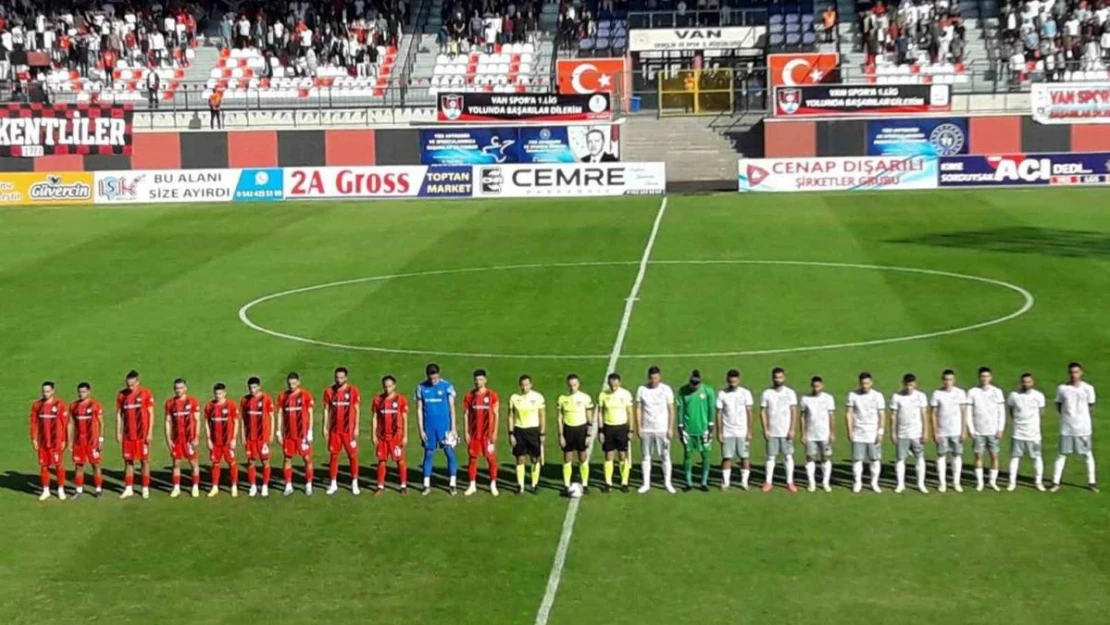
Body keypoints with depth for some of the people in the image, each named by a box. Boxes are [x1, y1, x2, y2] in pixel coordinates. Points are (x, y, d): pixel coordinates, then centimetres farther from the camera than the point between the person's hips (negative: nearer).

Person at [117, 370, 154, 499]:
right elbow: (119, 414, 10)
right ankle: (129, 489, 14)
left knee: (144, 460, 3)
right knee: (128, 461, 7)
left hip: (142, 434, -3)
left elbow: (151, 414, -4)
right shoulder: (121, 395, 4)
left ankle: (145, 488, 9)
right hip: (128, 434, 3)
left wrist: (150, 433, -8)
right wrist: (118, 433, 5)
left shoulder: (146, 394, -6)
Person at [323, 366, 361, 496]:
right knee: (333, 456, 5)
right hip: (334, 430, 2)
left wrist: (356, 428, -5)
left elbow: (357, 410, -1)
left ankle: (354, 483, 11)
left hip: (349, 430, -2)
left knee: (353, 456, 1)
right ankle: (333, 484, 13)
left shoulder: (353, 390, -3)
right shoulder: (329, 391, 3)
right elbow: (327, 410, 8)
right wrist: (325, 427, 3)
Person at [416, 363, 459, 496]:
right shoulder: (421, 388, 1)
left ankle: (452, 484, 6)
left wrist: (453, 428, -5)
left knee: (450, 453, -1)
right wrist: (421, 430, 1)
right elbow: (419, 410, 5)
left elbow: (452, 408, -1)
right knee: (428, 454, 6)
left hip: (444, 426, -2)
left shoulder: (447, 386, -4)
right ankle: (427, 485, 11)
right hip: (429, 427, 2)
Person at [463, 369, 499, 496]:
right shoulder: (469, 395, 3)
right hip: (474, 434, 2)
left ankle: (493, 485, 10)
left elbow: (495, 415, 0)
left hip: (488, 433, -2)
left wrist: (495, 433, -5)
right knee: (473, 458, 4)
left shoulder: (492, 395, -1)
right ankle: (472, 485, 12)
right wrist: (466, 432, 0)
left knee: (491, 458, 1)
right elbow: (466, 415, 6)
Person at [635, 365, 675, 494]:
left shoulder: (666, 390, -2)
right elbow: (638, 409, 4)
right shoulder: (642, 390, 0)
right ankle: (646, 484, 12)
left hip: (663, 429, -1)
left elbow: (671, 409, 0)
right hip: (646, 429, 1)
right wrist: (638, 427, -2)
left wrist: (671, 428, -4)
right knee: (645, 457, 4)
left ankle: (667, 483, 11)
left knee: (665, 456, 2)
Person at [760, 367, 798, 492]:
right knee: (771, 457, 3)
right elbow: (763, 412, 3)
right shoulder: (766, 393, 2)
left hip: (786, 432, -1)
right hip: (772, 432, 1)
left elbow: (794, 412, -1)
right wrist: (765, 429, -5)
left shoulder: (790, 393, 0)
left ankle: (790, 482, 6)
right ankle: (768, 482, 7)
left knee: (788, 456, 2)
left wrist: (792, 430, -8)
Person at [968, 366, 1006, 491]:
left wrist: (1000, 429, -4)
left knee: (994, 456, 1)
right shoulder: (972, 392, 0)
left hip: (993, 431, 0)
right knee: (978, 456, 3)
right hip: (978, 432, 0)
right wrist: (971, 430, -4)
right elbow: (968, 412, 1)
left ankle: (993, 481, 12)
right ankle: (979, 482, 11)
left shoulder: (997, 392, 2)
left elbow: (1002, 412, 3)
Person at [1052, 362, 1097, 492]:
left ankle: (1091, 482, 17)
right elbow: (1059, 407, 7)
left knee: (1087, 454, 8)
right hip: (1066, 428, 0)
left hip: (1083, 427, 0)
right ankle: (1056, 482, 9)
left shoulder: (1088, 388, -3)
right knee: (1062, 455, 5)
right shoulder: (1062, 388, -1)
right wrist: (1068, 415, -3)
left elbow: (1090, 407, 5)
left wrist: (1081, 416, 1)